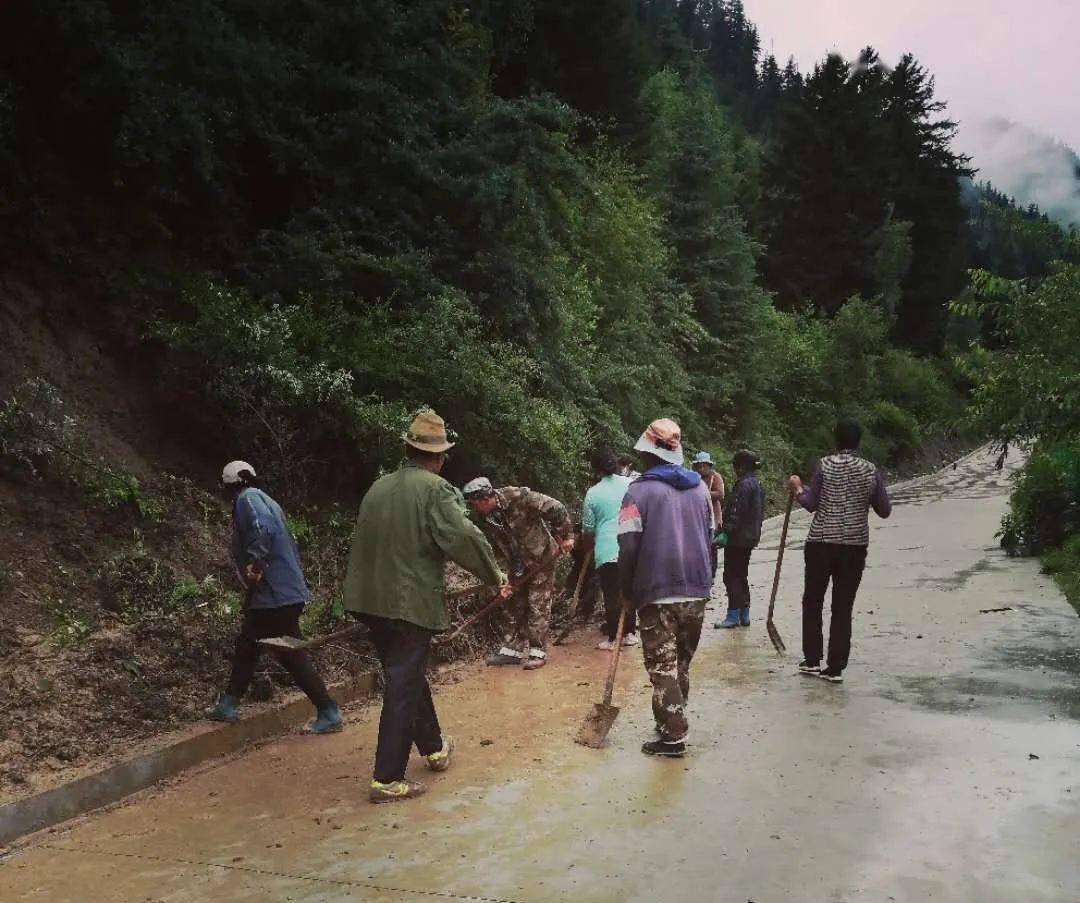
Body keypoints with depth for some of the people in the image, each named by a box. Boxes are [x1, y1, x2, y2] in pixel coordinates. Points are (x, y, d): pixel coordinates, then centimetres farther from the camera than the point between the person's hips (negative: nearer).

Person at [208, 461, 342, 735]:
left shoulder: (247, 498, -7)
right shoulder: (266, 501, 20)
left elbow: (262, 529, -27)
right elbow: (290, 546, 21)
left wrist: (254, 564, -29)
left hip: (274, 596, -10)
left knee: (292, 654, -5)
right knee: (246, 645, 19)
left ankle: (329, 713, -2)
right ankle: (228, 706, 28)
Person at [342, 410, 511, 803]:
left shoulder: (378, 487, 8)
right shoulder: (435, 489, -12)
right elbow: (465, 538, -19)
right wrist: (495, 576, -6)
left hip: (371, 599, 7)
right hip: (411, 603, -7)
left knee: (409, 676, 21)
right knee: (403, 688, 1)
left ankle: (434, 747, 38)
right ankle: (387, 779, 5)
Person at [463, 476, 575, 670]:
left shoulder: (519, 497, -31)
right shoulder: (480, 517, -14)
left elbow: (556, 508, -24)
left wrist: (566, 536, -17)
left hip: (542, 557, -6)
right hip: (518, 565, 6)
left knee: (538, 605, -2)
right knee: (516, 605, 12)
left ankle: (538, 652, 6)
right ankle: (511, 650, 21)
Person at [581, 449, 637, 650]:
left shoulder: (593, 493, -2)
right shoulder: (632, 484, 0)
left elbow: (589, 529, 5)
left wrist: (588, 549, 22)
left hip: (606, 552, -2)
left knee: (612, 596, 5)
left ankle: (613, 638, 8)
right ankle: (629, 633, 22)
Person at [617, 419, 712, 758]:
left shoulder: (640, 491, -9)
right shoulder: (697, 489, 8)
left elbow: (629, 547, -13)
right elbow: (708, 538, 13)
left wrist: (628, 590, 1)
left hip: (658, 594, -6)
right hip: (696, 593, 6)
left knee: (662, 667, 2)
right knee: (681, 664, 18)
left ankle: (673, 736, 1)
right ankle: (673, 723, 28)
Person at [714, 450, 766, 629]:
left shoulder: (744, 485, -17)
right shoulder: (757, 484, 13)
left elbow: (736, 513, -23)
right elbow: (760, 513, 18)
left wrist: (726, 533, -21)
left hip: (737, 538, -10)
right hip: (750, 537, 10)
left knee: (731, 576, -4)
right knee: (741, 575, 16)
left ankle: (733, 615, -2)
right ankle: (744, 615, 20)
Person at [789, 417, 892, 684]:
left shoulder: (826, 465, -6)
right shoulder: (871, 470, 1)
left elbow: (811, 504, -4)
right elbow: (885, 511, 5)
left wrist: (798, 487, 13)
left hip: (822, 542, -2)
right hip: (855, 546, 2)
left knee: (813, 601, 13)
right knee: (843, 607, 7)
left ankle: (812, 660, 16)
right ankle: (836, 668, 8)